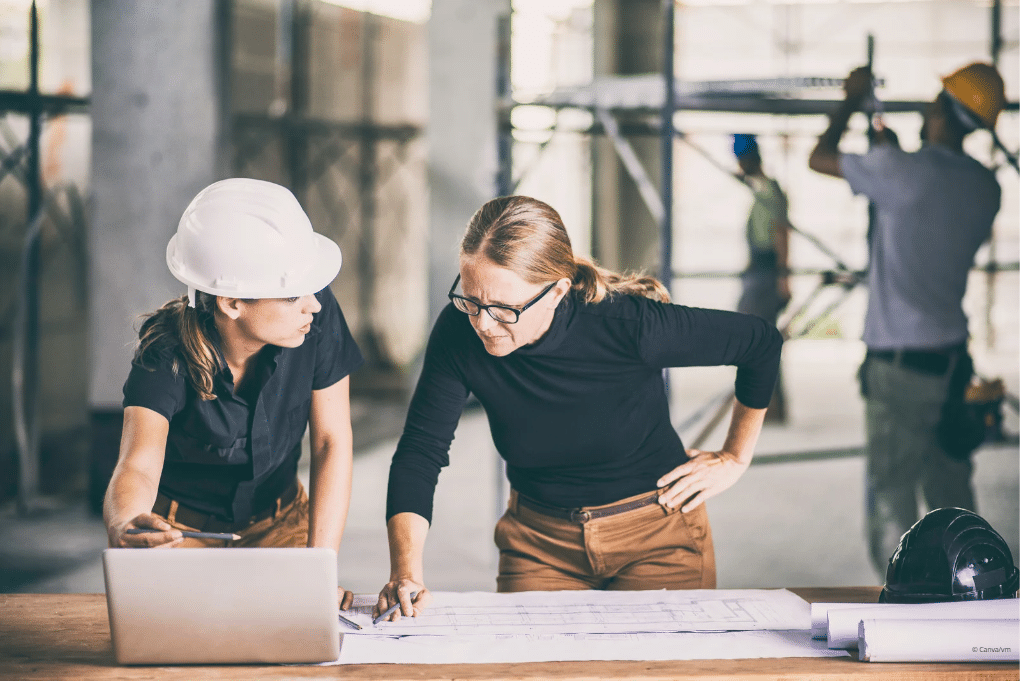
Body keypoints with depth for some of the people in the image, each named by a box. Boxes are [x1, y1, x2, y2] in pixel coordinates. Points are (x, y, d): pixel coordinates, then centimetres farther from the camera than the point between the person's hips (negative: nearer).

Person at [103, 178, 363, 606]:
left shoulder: (317, 317, -22)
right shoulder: (167, 355, -28)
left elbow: (331, 442, -16)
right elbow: (138, 466, -41)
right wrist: (125, 528, -65)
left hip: (281, 519, 2)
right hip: (181, 526, -2)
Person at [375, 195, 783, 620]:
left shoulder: (627, 325, -27)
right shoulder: (458, 334, -18)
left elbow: (761, 342, -13)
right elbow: (420, 450, -16)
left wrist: (735, 459, -3)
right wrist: (406, 569, -32)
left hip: (656, 535, -2)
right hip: (540, 542, 2)